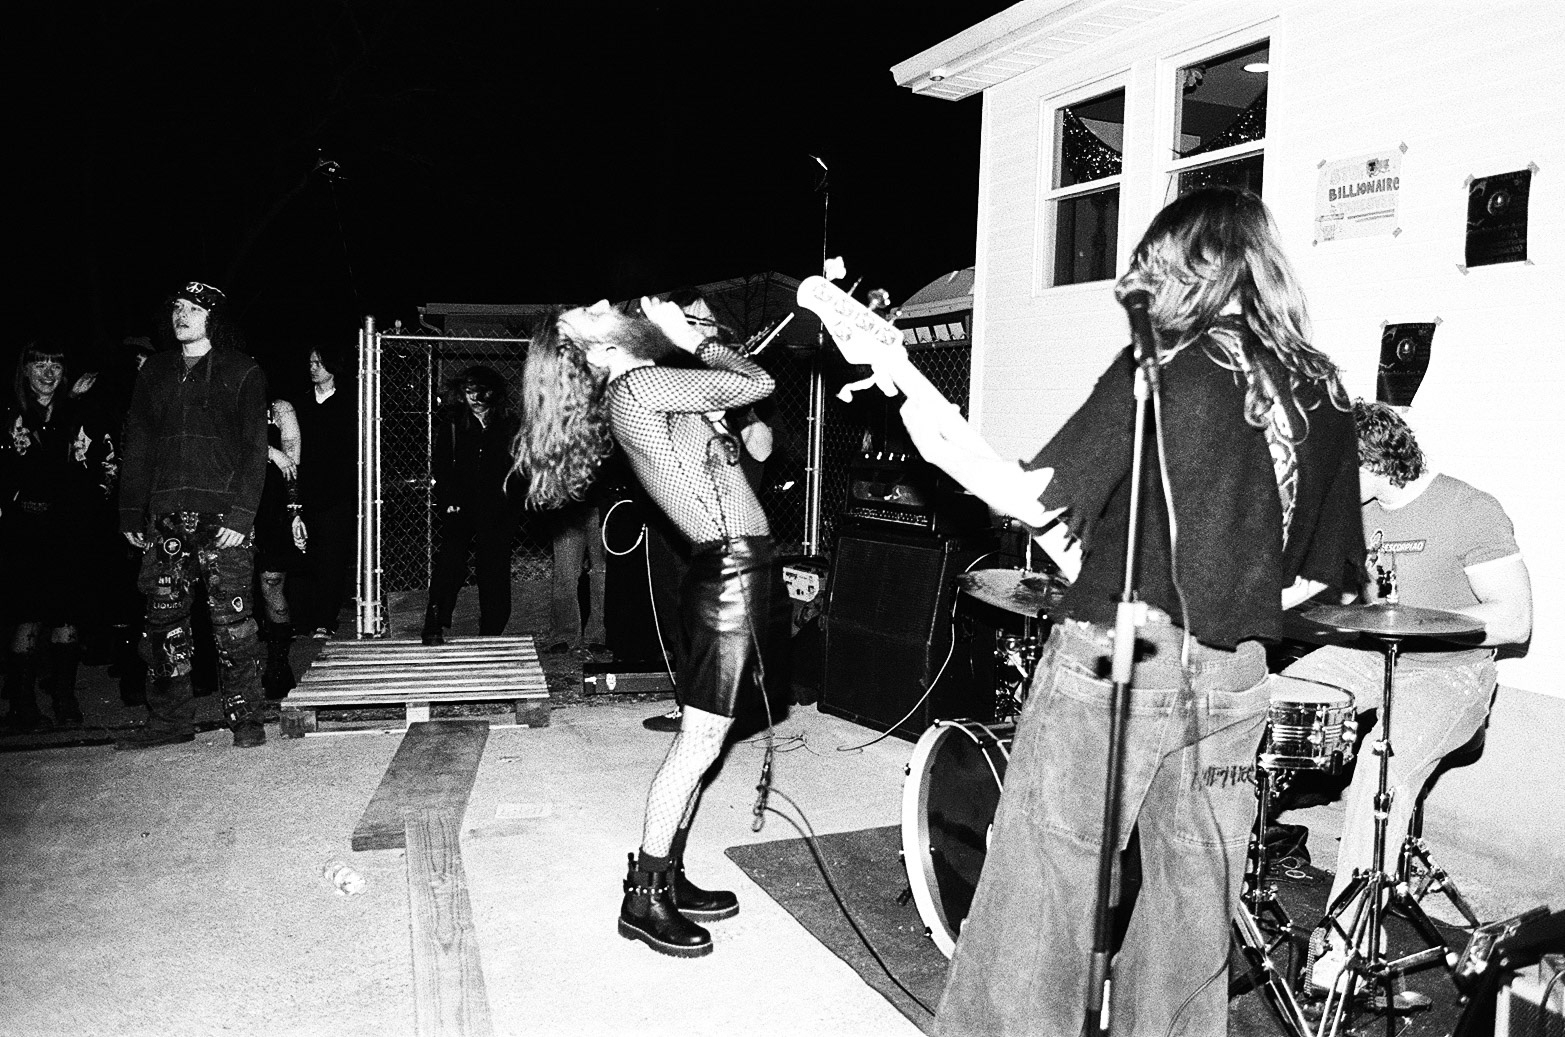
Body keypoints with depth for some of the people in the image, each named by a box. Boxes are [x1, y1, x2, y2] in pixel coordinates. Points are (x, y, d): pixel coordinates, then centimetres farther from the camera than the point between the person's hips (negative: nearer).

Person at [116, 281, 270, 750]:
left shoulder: (243, 373, 3)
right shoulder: (154, 372, 16)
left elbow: (254, 447, -3)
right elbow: (137, 445, 16)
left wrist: (240, 514, -13)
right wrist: (131, 515, 10)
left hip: (223, 516, -4)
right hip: (165, 518, 5)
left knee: (232, 619, -6)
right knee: (164, 618, 6)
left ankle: (245, 717, 2)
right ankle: (170, 717, 15)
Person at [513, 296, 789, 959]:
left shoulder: (633, 395, 16)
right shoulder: (639, 385, -12)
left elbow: (744, 389, 21)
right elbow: (759, 383, -10)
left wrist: (689, 340, 15)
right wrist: (688, 341, 1)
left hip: (734, 572, 9)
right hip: (733, 573, -9)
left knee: (701, 741, 14)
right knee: (699, 743, -3)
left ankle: (667, 877, 25)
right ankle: (643, 898, 8)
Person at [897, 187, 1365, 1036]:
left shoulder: (1160, 368, -9)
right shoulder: (1324, 394, 7)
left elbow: (1036, 501, -15)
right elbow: (1320, 572, 11)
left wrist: (942, 440, -2)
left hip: (1111, 667, -5)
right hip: (1232, 684, 6)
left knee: (1036, 896, 6)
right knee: (1191, 919, 16)